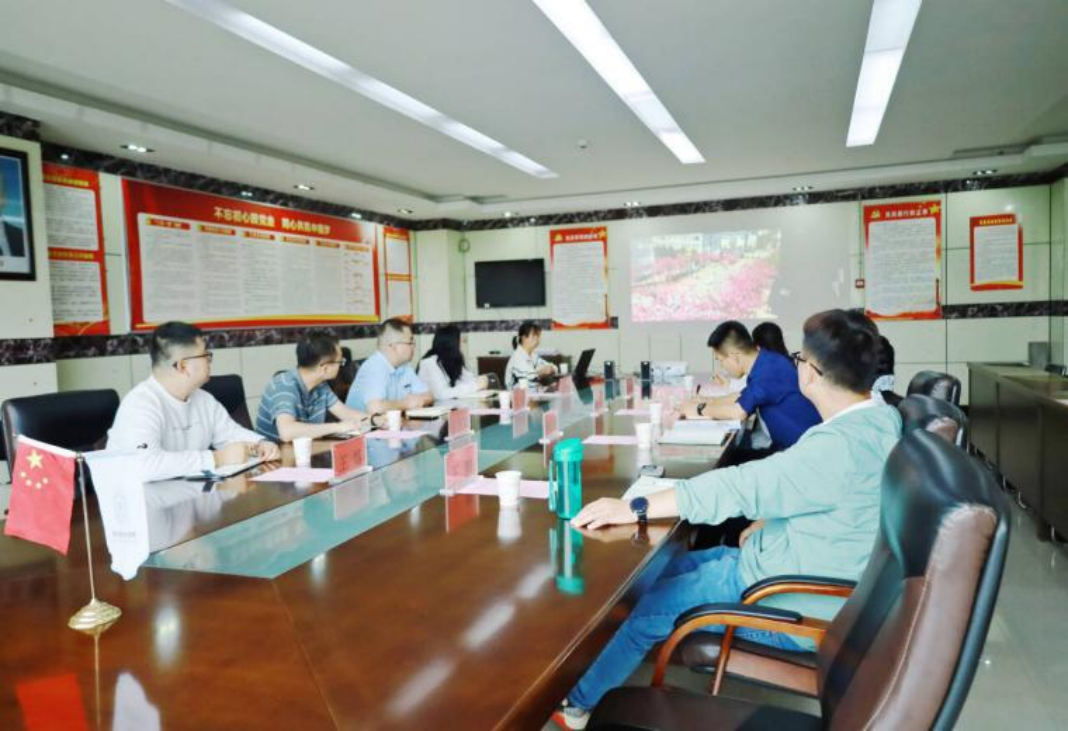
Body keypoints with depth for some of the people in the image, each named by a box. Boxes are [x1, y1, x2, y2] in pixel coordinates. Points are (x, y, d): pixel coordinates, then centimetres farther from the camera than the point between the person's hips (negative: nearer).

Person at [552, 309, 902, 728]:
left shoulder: (842, 445, -31)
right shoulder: (880, 418, 0)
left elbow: (743, 485, -34)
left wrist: (636, 508, -32)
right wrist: (765, 524, 3)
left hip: (795, 605, -9)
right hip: (802, 572, 9)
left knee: (645, 607, 0)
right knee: (671, 568, 15)